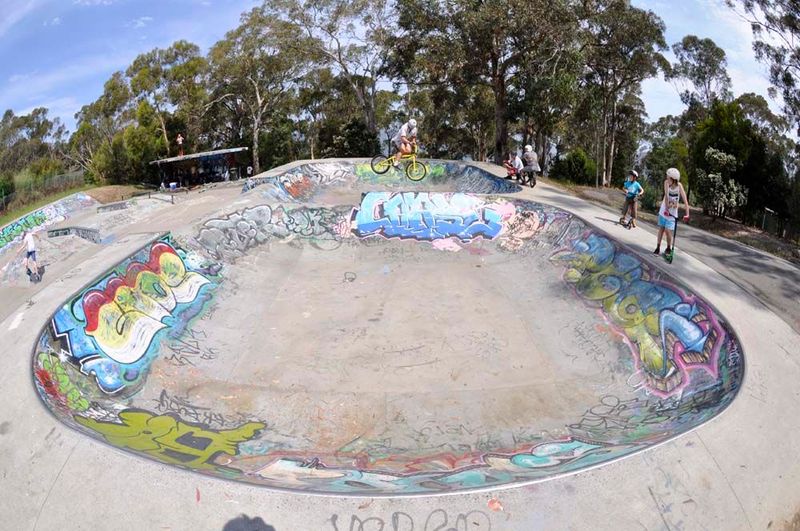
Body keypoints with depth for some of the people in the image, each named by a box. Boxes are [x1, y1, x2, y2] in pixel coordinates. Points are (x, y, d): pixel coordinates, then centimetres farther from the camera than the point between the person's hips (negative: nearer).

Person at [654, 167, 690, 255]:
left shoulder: (679, 186, -21)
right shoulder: (666, 182, -16)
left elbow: (685, 200, -24)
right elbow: (666, 195, -23)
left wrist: (687, 214, -32)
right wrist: (667, 207, -32)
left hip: (673, 212, -2)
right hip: (664, 210, 2)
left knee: (668, 230, -9)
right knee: (661, 228, 9)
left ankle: (669, 248, 13)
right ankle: (658, 248, 20)